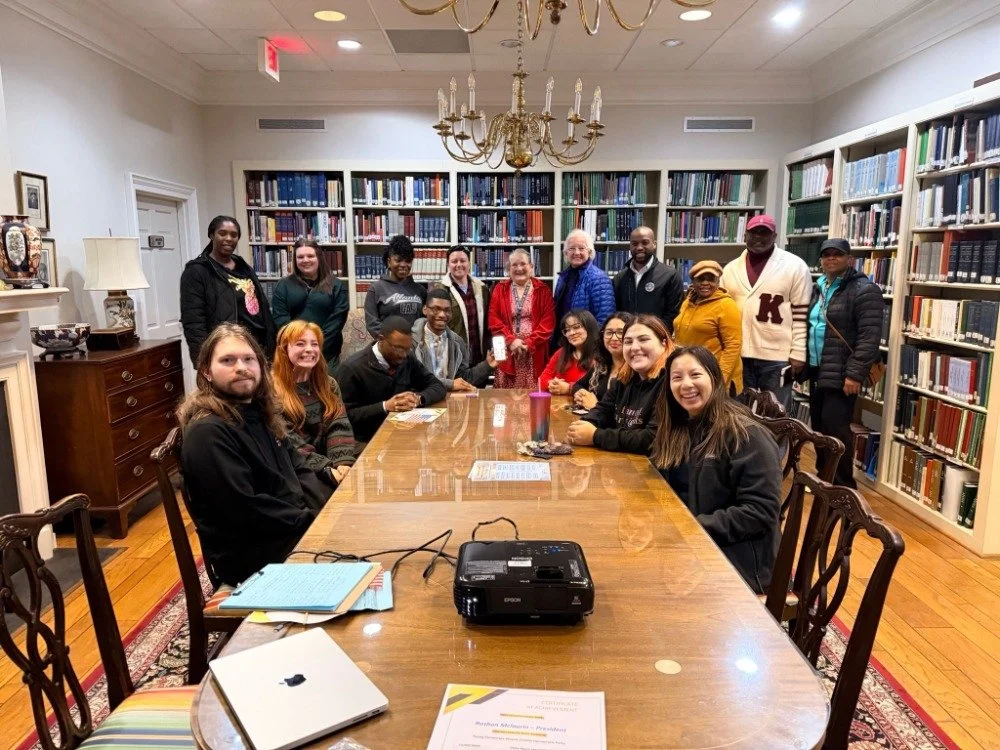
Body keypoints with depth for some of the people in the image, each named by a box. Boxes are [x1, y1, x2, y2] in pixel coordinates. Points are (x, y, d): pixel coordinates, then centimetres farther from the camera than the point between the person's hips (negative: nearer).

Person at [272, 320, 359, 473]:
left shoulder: (329, 385, 11)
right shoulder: (271, 389, -6)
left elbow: (339, 428, 0)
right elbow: (287, 445, -13)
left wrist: (343, 463, -19)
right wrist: (327, 468, -24)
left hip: (327, 462, 6)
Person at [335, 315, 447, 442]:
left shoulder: (408, 359, 1)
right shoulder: (352, 368, -14)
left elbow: (438, 387, 4)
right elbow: (346, 415, -15)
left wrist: (418, 398, -15)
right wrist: (384, 407, -23)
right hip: (366, 442, -5)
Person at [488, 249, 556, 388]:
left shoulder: (542, 290, 6)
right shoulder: (500, 289, 9)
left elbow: (549, 321, -2)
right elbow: (494, 319, 2)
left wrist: (530, 343, -12)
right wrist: (510, 341, -11)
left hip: (535, 353, -1)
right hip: (507, 352, 1)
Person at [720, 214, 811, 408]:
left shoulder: (795, 266, -3)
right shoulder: (731, 269, 9)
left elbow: (801, 315, -4)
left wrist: (798, 353, -8)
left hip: (777, 357, -4)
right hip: (738, 354, 4)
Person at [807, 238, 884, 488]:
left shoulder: (864, 290, -8)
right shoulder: (818, 288, 15)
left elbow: (869, 337, -15)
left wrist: (855, 374, -21)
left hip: (841, 375, -7)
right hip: (817, 371, 8)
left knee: (836, 430, -7)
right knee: (818, 427, 13)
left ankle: (843, 487, 4)